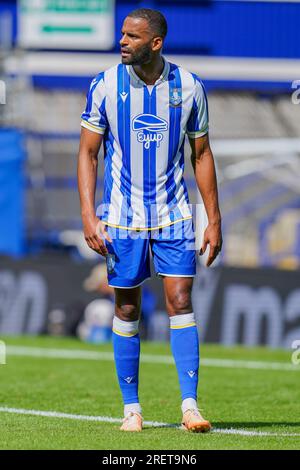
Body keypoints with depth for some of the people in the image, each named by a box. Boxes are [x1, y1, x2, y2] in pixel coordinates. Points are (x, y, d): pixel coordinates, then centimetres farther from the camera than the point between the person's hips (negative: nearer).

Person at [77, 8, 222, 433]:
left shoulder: (188, 87, -1)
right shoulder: (105, 86, -4)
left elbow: (202, 155, 7)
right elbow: (87, 153, 1)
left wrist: (214, 220, 4)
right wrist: (89, 216, -9)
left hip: (174, 214, 0)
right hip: (122, 217, 0)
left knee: (181, 301, -8)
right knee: (127, 309, 4)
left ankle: (190, 405, -8)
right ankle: (131, 407, 14)